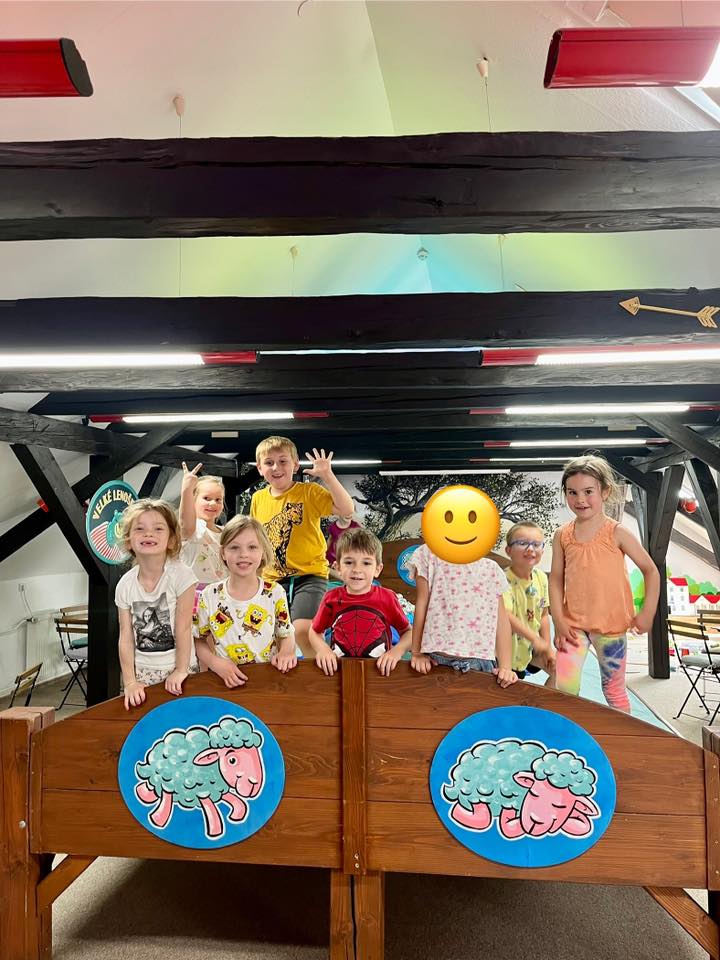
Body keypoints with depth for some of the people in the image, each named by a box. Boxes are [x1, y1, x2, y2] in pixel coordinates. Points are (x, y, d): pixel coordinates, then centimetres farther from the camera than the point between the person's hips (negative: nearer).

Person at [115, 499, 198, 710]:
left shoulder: (181, 575, -15)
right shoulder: (125, 584, -4)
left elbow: (183, 627, -13)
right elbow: (126, 637, -2)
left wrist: (181, 670, -10)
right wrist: (129, 682, -7)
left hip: (176, 670, -2)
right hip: (141, 672, 3)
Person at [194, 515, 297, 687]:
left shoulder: (275, 593, 0)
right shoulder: (209, 596, 0)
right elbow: (199, 641, 7)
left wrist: (286, 652, -9)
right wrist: (216, 663, -9)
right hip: (226, 682, 1)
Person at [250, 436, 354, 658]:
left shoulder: (309, 492, -6)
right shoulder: (258, 499, 8)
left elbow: (347, 510, -19)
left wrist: (327, 476, -25)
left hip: (309, 575, -5)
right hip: (272, 579, 5)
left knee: (302, 630, -23)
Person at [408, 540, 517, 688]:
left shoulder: (491, 568, 8)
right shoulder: (429, 554, 0)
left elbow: (501, 621, 4)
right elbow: (422, 603, -2)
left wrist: (505, 667, -4)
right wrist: (417, 654, -3)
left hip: (479, 662, 2)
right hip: (435, 660, -2)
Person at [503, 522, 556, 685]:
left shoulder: (541, 577, -4)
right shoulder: (505, 579, -27)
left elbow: (544, 615, 4)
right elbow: (506, 616, -37)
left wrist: (548, 647, 3)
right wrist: (534, 638, -37)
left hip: (531, 646, 7)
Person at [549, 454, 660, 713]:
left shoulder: (617, 533, -9)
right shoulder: (562, 536, -1)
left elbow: (651, 571, -2)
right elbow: (556, 580, 1)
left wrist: (647, 613, -6)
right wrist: (559, 621, -6)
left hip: (611, 626, -1)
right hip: (573, 625, 2)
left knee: (614, 691, 15)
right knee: (563, 691, -6)